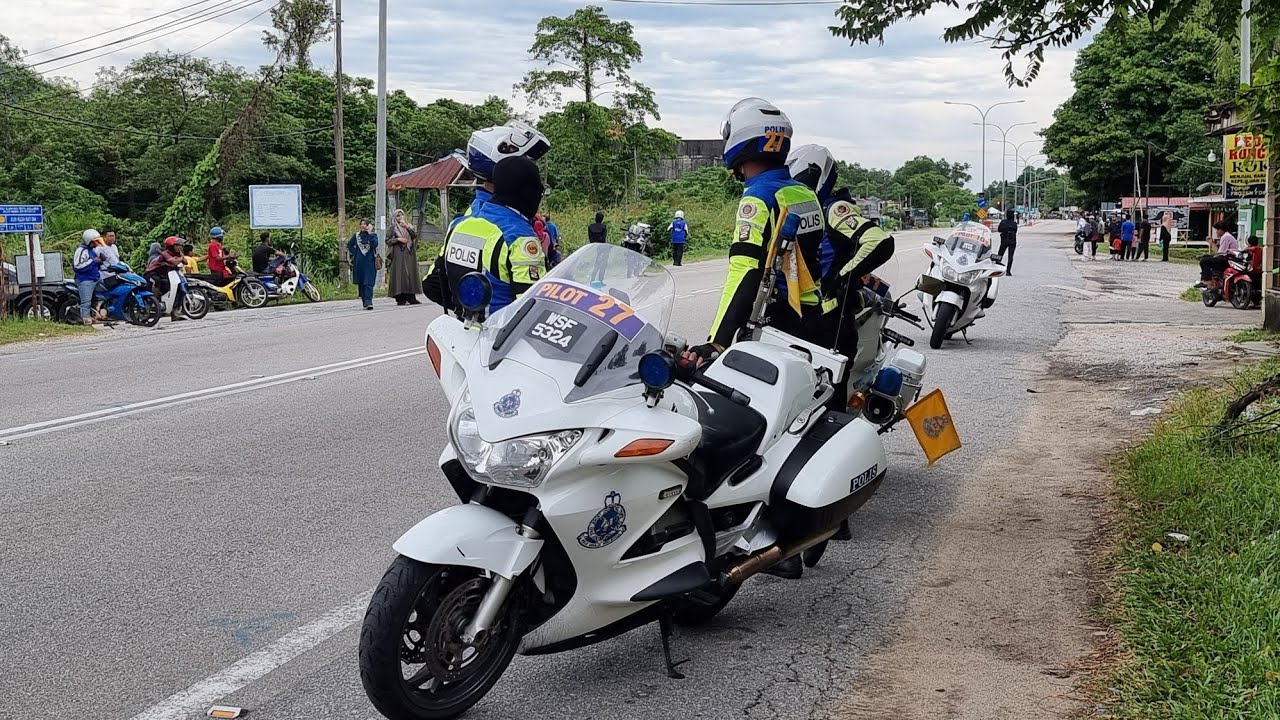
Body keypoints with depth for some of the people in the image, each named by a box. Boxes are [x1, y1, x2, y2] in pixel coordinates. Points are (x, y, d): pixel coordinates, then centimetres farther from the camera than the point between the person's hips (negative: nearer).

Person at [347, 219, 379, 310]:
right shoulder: (356, 235, 10)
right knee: (361, 283, 5)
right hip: (359, 263, 3)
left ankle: (368, 302, -20)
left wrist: (369, 233, -14)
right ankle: (365, 303, 13)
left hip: (369, 262, -3)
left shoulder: (373, 235, 2)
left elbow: (375, 244, -16)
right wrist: (355, 253, 6)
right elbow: (349, 245, 19)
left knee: (368, 283, -13)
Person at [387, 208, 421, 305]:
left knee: (410, 274, -1)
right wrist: (398, 239, -11)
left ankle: (411, 297, 0)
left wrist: (407, 227, -10)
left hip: (409, 254, 4)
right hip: (398, 254, -4)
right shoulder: (393, 228, 8)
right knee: (399, 274, -9)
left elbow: (415, 236, 1)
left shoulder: (408, 226, 17)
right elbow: (387, 240, 1)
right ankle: (400, 298, -12)